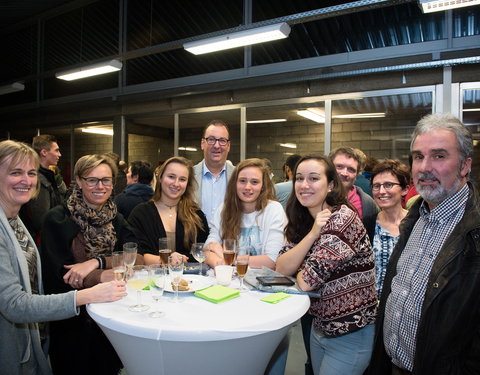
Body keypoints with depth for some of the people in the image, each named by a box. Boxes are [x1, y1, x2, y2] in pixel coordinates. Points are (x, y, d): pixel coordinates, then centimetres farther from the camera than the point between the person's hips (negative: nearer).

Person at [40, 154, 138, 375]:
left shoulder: (116, 219, 3)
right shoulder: (57, 219, -10)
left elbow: (138, 259, -11)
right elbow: (60, 275, -17)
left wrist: (96, 262, -25)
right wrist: (107, 276, -29)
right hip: (72, 322, -3)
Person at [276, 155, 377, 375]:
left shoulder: (343, 219, -24)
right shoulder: (304, 221, 0)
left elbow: (306, 282, -27)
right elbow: (281, 269, -11)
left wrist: (299, 272, -5)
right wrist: (312, 233, -21)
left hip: (351, 335, -7)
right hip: (319, 328, 7)